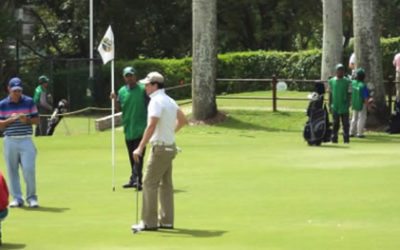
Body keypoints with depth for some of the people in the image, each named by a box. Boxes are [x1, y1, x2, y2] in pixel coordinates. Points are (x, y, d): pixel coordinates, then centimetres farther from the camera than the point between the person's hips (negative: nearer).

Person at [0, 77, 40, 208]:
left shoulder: (29, 102, 4)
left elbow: (37, 120, 6)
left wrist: (27, 120, -14)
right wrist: (11, 119, -16)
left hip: (26, 140, -1)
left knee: (29, 169, -9)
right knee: (12, 170, 3)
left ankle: (31, 197, 3)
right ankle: (17, 198, 12)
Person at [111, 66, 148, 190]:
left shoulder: (142, 89, -4)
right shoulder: (122, 91, 8)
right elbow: (119, 109, 9)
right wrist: (115, 100, -10)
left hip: (140, 127, -5)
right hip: (128, 128, 5)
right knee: (132, 156, 12)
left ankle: (136, 178, -16)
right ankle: (134, 179, 21)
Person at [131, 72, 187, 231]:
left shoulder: (156, 101, -16)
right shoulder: (169, 101, 12)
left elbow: (151, 126, -26)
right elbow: (183, 120, 24)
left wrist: (140, 148, -28)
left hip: (160, 147, -9)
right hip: (170, 146, 9)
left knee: (150, 183, -6)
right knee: (165, 184, 11)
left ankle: (149, 222, -6)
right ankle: (166, 221, 13)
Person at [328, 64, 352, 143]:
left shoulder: (347, 81, 2)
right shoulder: (331, 81, 7)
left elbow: (349, 94, 2)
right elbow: (330, 94, 11)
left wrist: (348, 104, -7)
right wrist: (330, 105, 7)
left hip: (344, 106, -1)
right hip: (335, 106, 1)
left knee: (345, 123, 0)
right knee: (335, 123, 6)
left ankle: (346, 138, 3)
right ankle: (334, 138, 10)